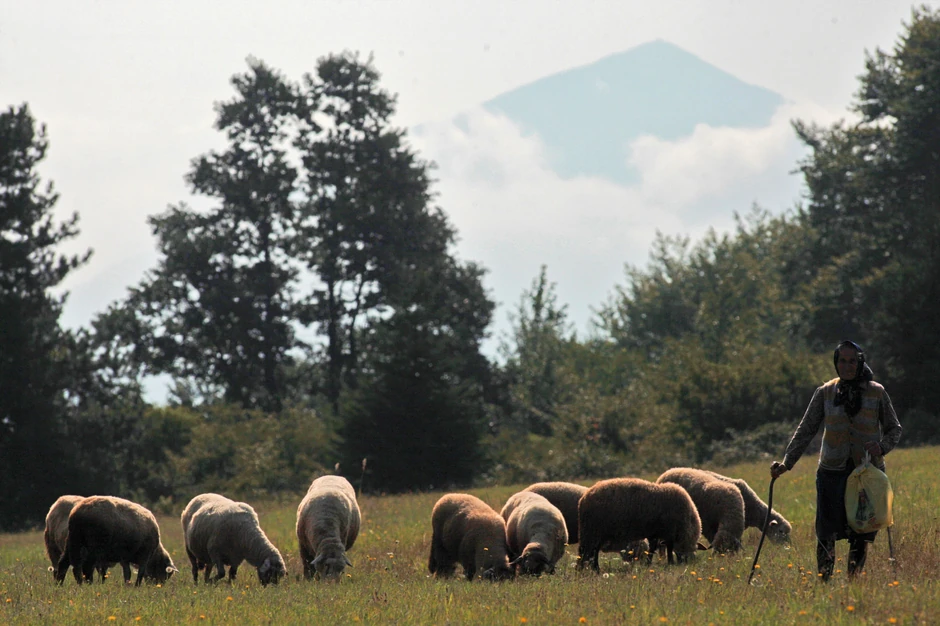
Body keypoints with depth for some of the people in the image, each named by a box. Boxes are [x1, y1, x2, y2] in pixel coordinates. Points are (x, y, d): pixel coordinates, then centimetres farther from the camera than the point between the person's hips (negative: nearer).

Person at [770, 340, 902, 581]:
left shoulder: (876, 392, 3)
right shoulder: (825, 393, 3)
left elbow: (894, 428, 11)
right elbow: (805, 431, 5)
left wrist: (882, 446, -11)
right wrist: (786, 462, -6)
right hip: (832, 471, 0)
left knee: (861, 535, 2)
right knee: (826, 534, -6)